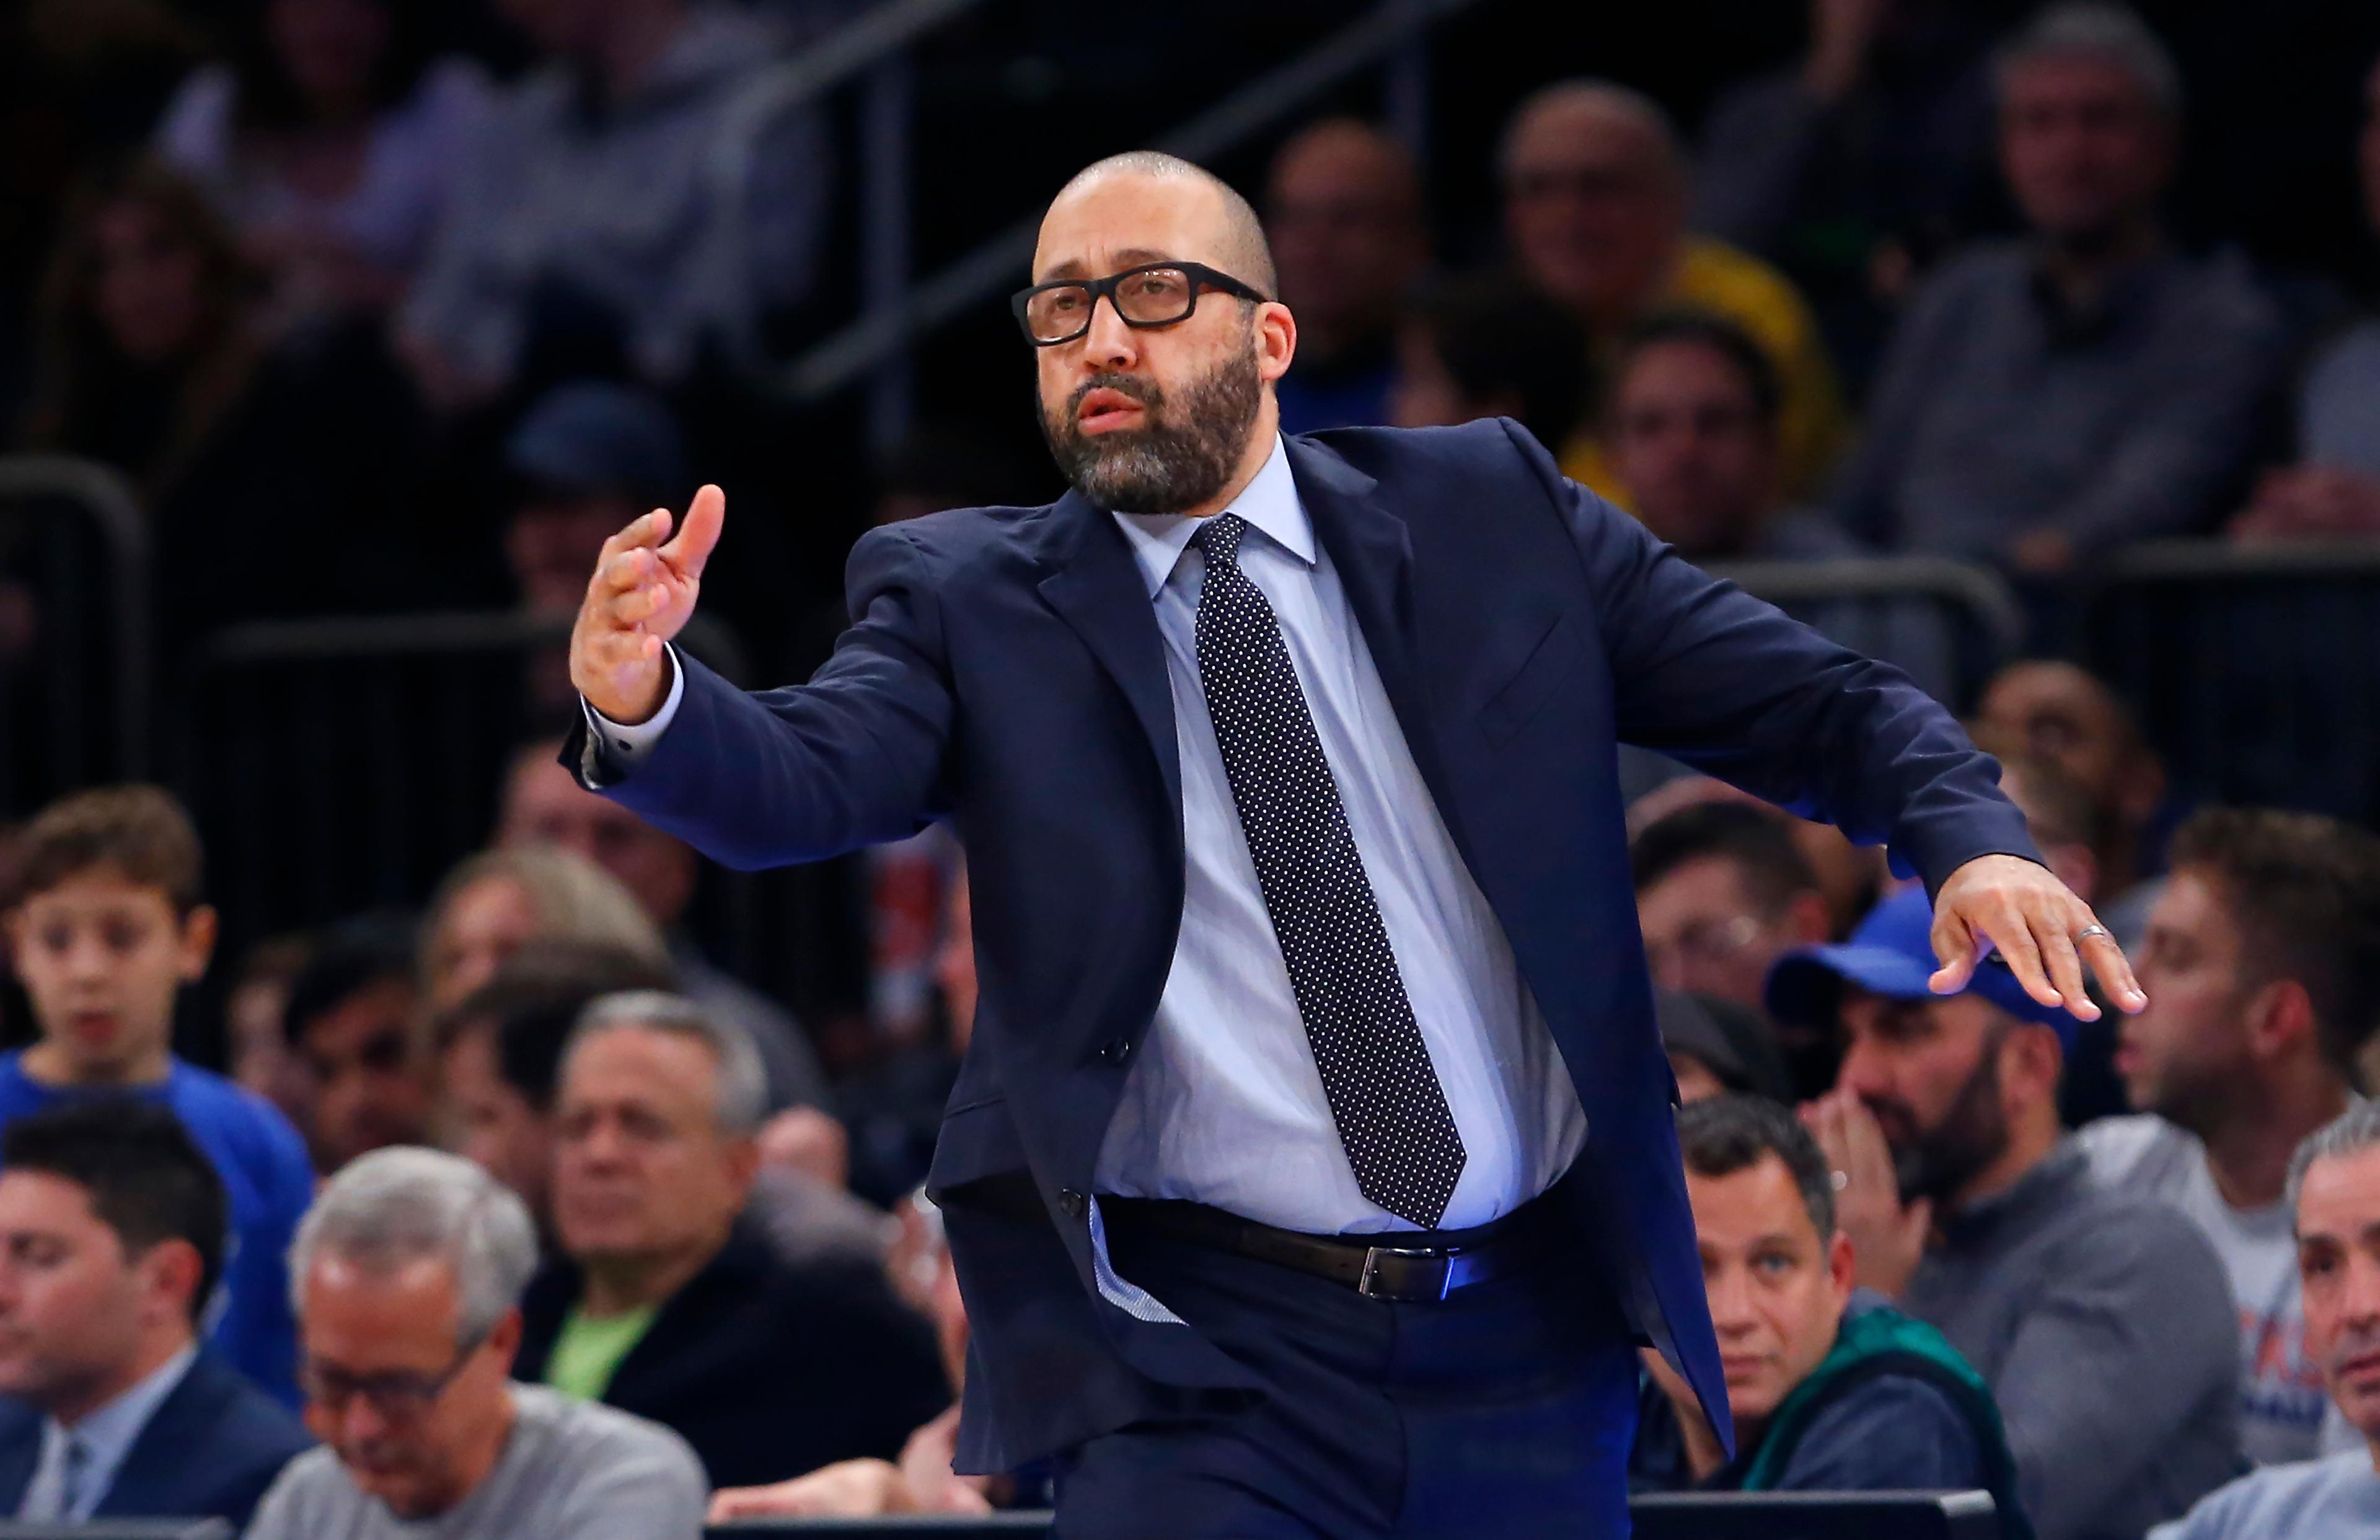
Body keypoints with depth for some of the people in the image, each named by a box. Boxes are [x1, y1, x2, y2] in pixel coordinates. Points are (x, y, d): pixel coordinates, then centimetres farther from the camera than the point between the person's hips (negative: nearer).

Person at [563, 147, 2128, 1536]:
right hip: (1206, 1365, -2)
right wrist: (645, 700, -35)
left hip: (1534, 1342, 2)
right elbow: (809, 777, -13)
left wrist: (1972, 836, -12)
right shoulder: (972, 597, 4)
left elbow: (1813, 704, 7)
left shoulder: (1486, 512, 8)